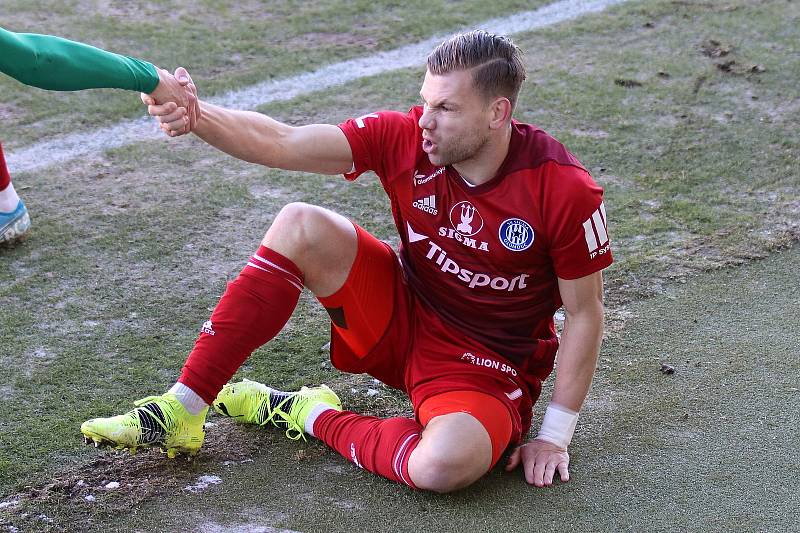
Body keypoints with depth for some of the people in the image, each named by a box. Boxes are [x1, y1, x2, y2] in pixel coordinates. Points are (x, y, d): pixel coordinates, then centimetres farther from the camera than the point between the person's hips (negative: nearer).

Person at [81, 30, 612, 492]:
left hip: (489, 370, -4)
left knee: (446, 465, -38)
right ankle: (183, 409, -12)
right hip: (402, 320, 4)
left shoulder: (565, 189, -21)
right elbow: (280, 143, -19)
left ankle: (317, 418, -5)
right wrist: (194, 115, -38)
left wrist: (554, 435, -11)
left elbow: (585, 314, -12)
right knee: (301, 226, -19)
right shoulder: (405, 137, -13)